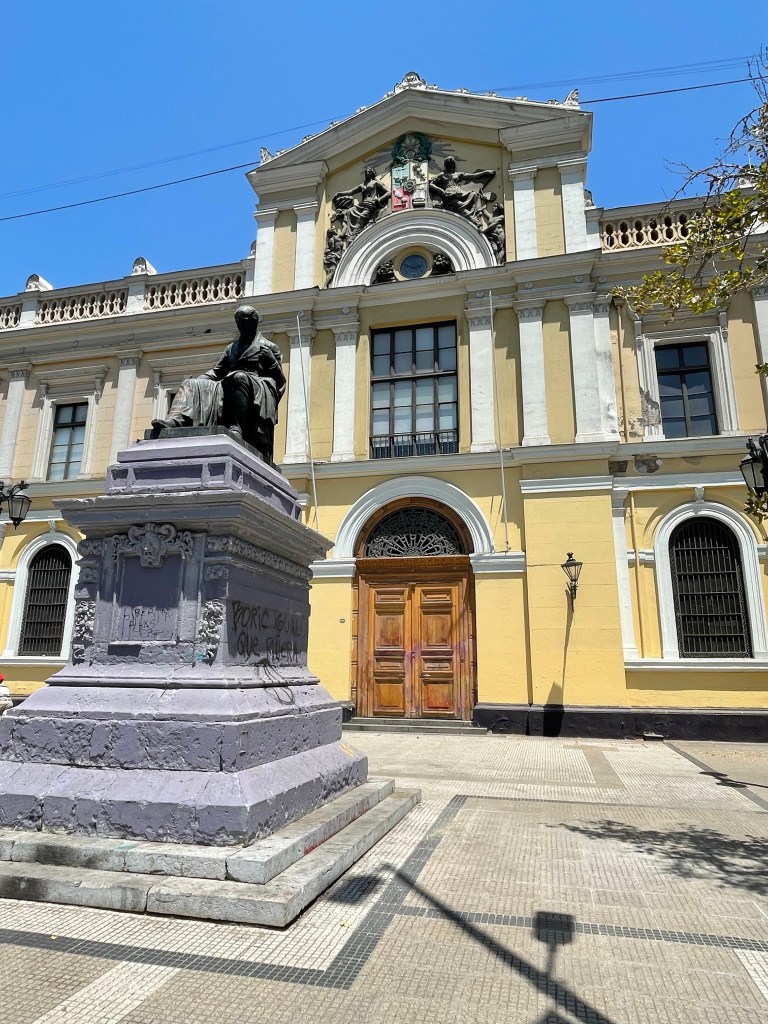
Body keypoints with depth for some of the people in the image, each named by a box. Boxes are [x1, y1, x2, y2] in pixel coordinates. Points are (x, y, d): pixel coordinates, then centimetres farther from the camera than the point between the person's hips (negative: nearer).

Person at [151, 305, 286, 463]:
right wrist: (198, 380, 7)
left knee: (239, 377, -38)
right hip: (229, 387, 5)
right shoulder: (231, 348, 31)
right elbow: (217, 371, 25)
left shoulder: (269, 347, 17)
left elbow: (280, 381, 10)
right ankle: (175, 420, -41)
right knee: (191, 384, -13)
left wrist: (271, 360, -7)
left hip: (259, 388, -5)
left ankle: (236, 428, -56)